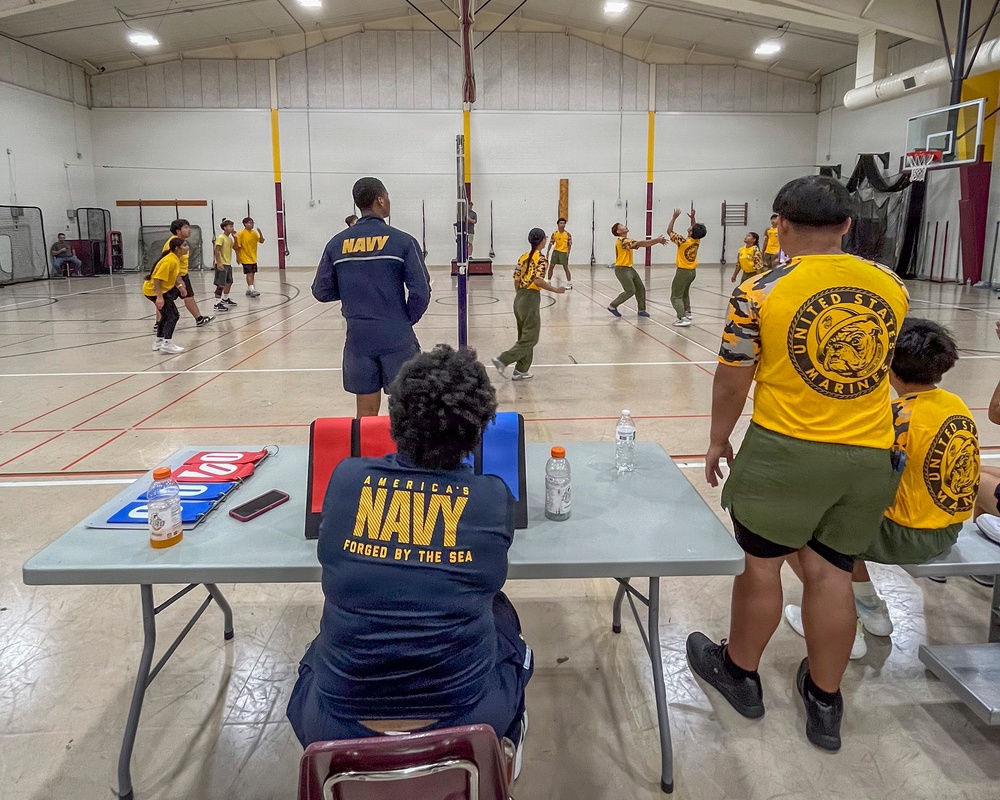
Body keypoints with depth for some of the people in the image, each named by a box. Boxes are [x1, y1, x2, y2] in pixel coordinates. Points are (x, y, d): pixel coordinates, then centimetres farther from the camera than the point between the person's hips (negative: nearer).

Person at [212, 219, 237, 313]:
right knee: (221, 285, -10)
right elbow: (216, 250, -19)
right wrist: (218, 263, -24)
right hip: (221, 264, -9)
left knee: (229, 282, 22)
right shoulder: (220, 237, -14)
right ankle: (217, 304, -9)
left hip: (228, 264, 9)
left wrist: (235, 238, 7)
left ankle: (225, 299, 40)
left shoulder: (230, 238, 11)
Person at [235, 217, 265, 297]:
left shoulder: (254, 233, 7)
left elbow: (261, 241, 4)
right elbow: (237, 246, -11)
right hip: (246, 258, -7)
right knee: (249, 274, -12)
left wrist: (260, 233, -13)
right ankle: (252, 290, -16)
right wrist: (238, 257, -12)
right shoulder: (241, 233, -11)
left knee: (252, 274, 10)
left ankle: (248, 290, 21)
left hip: (253, 258, 7)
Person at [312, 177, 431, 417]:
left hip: (358, 338, 3)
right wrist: (407, 321, 6)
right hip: (397, 338, -3)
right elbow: (420, 292, -10)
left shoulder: (337, 244, 3)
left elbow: (321, 292, 7)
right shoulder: (402, 241, -7)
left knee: (366, 412, 12)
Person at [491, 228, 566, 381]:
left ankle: (521, 371, 17)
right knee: (530, 338, 0)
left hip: (519, 298, 8)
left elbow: (516, 280, 10)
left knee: (524, 337, 16)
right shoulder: (541, 258, -11)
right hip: (531, 298, -8)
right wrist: (556, 290, -12)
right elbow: (538, 280, -22)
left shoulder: (523, 257, 10)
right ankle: (503, 360, -9)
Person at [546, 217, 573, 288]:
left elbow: (569, 245, -2)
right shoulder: (554, 233, -2)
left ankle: (569, 283, 4)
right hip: (556, 251, 3)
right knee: (551, 266, 3)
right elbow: (551, 243, 4)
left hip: (564, 252, -3)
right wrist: (548, 252, 1)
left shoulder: (568, 234, -7)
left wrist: (568, 253, -10)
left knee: (566, 268, -4)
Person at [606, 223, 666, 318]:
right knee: (630, 291, -9)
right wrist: (657, 240, -20)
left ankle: (641, 310, 15)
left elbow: (642, 244, 10)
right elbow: (640, 244, -23)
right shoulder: (621, 241, -18)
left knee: (640, 288, 7)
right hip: (622, 269, -10)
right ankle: (612, 306, 4)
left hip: (629, 268, 10)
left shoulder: (627, 240, 14)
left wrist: (657, 240, 1)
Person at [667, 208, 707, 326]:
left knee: (676, 297, -8)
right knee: (685, 293, 29)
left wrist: (674, 217, -11)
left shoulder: (683, 241, -21)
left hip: (683, 271, -8)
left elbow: (669, 231, -14)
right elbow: (696, 230, 19)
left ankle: (683, 319, -21)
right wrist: (692, 218, 8)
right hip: (692, 272, 8)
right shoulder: (697, 241, -2)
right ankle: (687, 313, 38)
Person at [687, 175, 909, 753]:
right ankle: (826, 702, 29)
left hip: (786, 451, -4)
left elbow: (733, 380, -5)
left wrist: (719, 440, 9)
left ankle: (739, 672, 34)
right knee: (832, 572, 14)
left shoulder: (760, 293, -12)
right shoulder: (892, 287, 1)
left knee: (761, 561, 13)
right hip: (871, 455, 4)